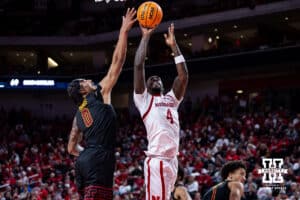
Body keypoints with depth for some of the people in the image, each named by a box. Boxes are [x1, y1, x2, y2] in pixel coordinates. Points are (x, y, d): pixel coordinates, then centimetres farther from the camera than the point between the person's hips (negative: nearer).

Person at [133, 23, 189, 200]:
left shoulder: (171, 99, 24)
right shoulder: (143, 99, 9)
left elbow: (183, 76, 14)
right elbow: (139, 66, 0)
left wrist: (174, 45, 14)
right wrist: (146, 37, 6)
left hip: (172, 160, 7)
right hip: (157, 160, -6)